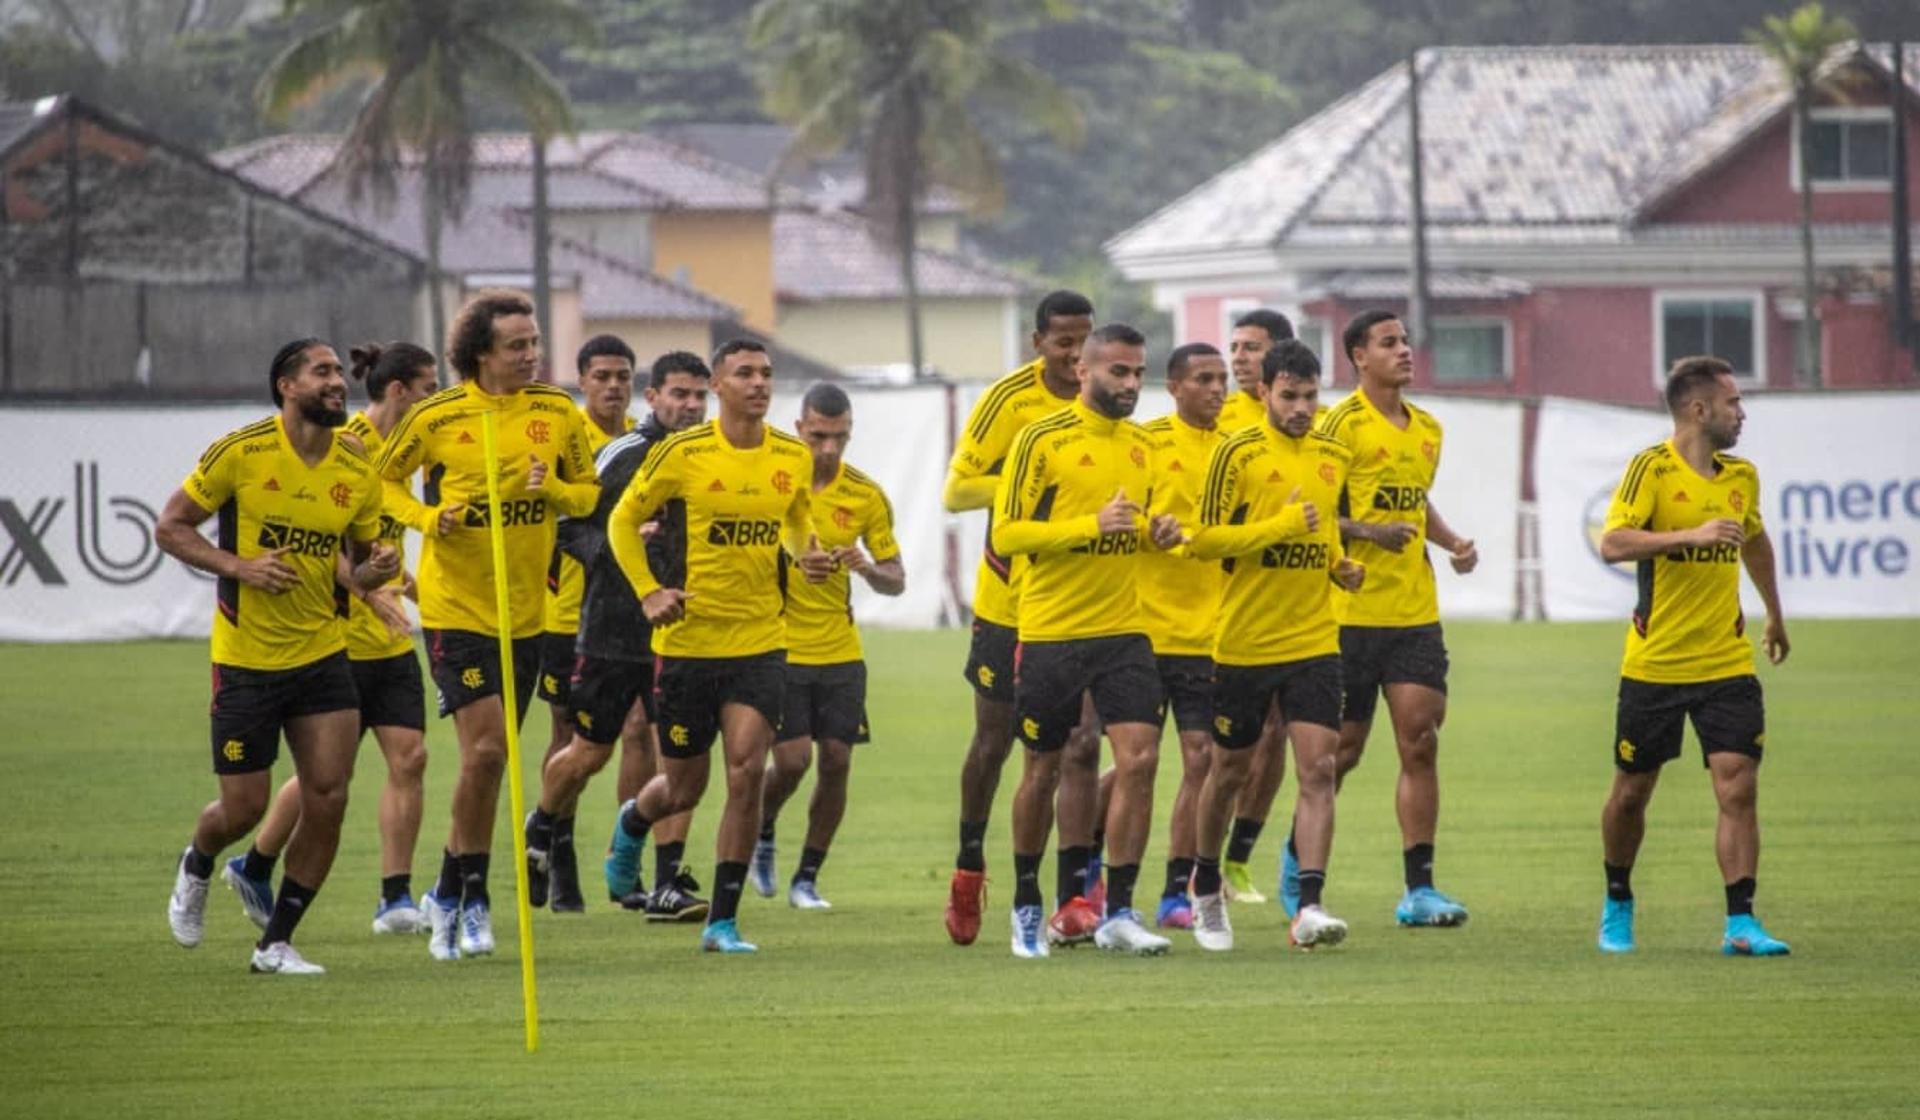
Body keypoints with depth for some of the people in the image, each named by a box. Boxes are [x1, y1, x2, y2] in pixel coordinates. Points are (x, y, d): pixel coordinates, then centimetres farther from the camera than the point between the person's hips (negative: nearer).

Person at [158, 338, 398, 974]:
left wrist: (376, 569, -10)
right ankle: (197, 865, 38)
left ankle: (276, 943, 8)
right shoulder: (241, 452, -10)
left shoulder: (358, 473, 2)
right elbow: (169, 528, -4)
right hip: (246, 659, -4)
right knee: (244, 808, 1)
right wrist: (237, 566, -18)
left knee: (329, 797, -7)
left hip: (322, 654, 4)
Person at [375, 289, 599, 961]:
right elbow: (384, 478, 6)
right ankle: (468, 898, -1)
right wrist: (427, 517, -13)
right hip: (455, 608, -4)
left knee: (490, 758, 9)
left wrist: (553, 489, -12)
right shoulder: (438, 417, -7)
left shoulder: (557, 413, 1)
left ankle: (454, 894, 22)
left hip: (524, 610, 4)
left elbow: (589, 491, 10)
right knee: (485, 748, -15)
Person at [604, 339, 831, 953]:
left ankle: (723, 920, -3)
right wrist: (649, 592, -10)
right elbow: (623, 520, 2)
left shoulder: (793, 457, 3)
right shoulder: (683, 453, -8)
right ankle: (633, 823, 47)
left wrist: (807, 556, 1)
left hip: (761, 642, 2)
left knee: (747, 771, -13)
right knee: (684, 787, 8)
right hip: (688, 641, -2)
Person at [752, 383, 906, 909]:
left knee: (836, 761, -1)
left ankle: (807, 877, 13)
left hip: (840, 650, 3)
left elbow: (896, 580, 5)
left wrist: (868, 568, -15)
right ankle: (761, 835, 21)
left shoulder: (866, 496, 1)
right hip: (779, 647, -3)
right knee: (791, 759, -11)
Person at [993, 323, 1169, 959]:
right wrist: (1091, 525, -21)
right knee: (1042, 771, 7)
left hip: (1124, 630, 4)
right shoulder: (1042, 440, -7)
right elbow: (1006, 533, -12)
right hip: (1050, 635, -4)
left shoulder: (1142, 446, 11)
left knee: (1139, 759, -11)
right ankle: (1026, 907, 26)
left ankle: (1118, 912, -6)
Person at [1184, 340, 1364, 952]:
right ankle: (1206, 889, 33)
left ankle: (1310, 907, -17)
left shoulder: (1334, 457, 9)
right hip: (1244, 642, -3)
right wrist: (1281, 526, -20)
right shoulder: (1238, 454, -8)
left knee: (1318, 769, -11)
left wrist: (1341, 566, 5)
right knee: (1229, 771, 11)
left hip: (1314, 642, 3)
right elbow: (1204, 538, -13)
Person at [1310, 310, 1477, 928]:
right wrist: (1369, 531, -22)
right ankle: (1298, 855, 27)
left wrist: (1452, 542, 12)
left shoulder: (1427, 429, 14)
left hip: (1415, 614, 5)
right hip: (1351, 614, -5)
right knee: (1342, 749, 3)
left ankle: (1419, 888, -3)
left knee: (1421, 743, -4)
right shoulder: (1341, 424, -8)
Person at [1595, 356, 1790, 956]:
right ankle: (1617, 904, 30)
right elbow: (1613, 543, -22)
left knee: (1739, 787, -10)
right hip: (1653, 665, -4)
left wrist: (1775, 615, 39)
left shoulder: (1741, 477, 9)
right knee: (1631, 792, 8)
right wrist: (1693, 535, -31)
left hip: (1727, 664, 4)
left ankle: (1740, 922, -9)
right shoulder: (1652, 468, -10)